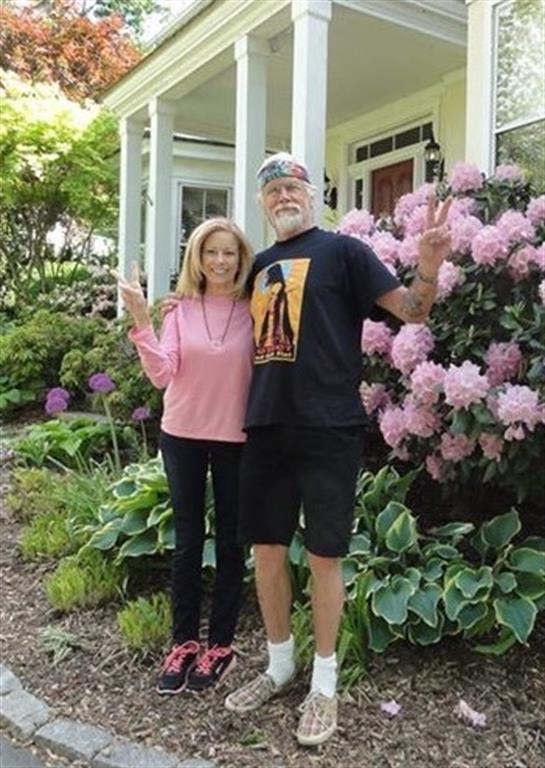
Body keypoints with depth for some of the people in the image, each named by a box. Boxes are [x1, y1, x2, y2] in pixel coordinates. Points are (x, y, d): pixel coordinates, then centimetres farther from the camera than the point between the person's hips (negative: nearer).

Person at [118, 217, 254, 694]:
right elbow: (162, 375, -11)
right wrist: (142, 321, -22)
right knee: (187, 538, 10)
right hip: (183, 435, 1)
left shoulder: (253, 311, -5)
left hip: (236, 438, -1)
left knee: (229, 539, 9)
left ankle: (220, 644, 23)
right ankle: (184, 641, 24)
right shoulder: (182, 310, -2)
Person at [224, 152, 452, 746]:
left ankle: (324, 682, 22)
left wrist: (429, 266, -27)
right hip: (265, 427, 6)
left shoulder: (342, 251, -1)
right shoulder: (260, 266, 16)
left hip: (328, 429, -5)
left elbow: (410, 309, -6)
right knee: (265, 548, 12)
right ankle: (279, 664, 32)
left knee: (323, 556, 3)